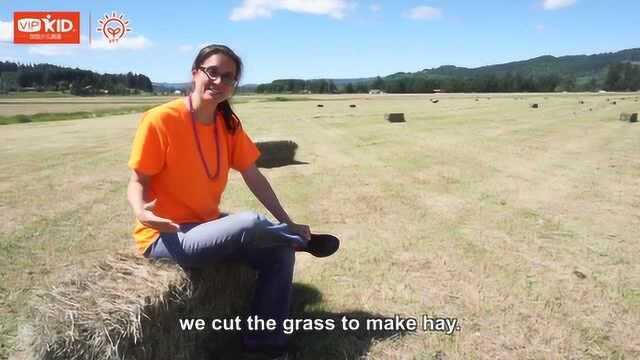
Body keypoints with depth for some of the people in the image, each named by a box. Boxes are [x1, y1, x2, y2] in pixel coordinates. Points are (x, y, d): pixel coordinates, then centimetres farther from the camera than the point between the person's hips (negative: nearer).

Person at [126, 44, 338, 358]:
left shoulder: (229, 123, 0)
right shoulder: (160, 120, -18)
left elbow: (253, 177, 2)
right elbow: (138, 181, -11)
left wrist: (287, 222, -2)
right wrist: (141, 211, -33)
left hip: (208, 226, 7)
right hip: (165, 235, -7)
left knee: (279, 252, -3)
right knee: (250, 224, -29)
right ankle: (303, 240, 5)